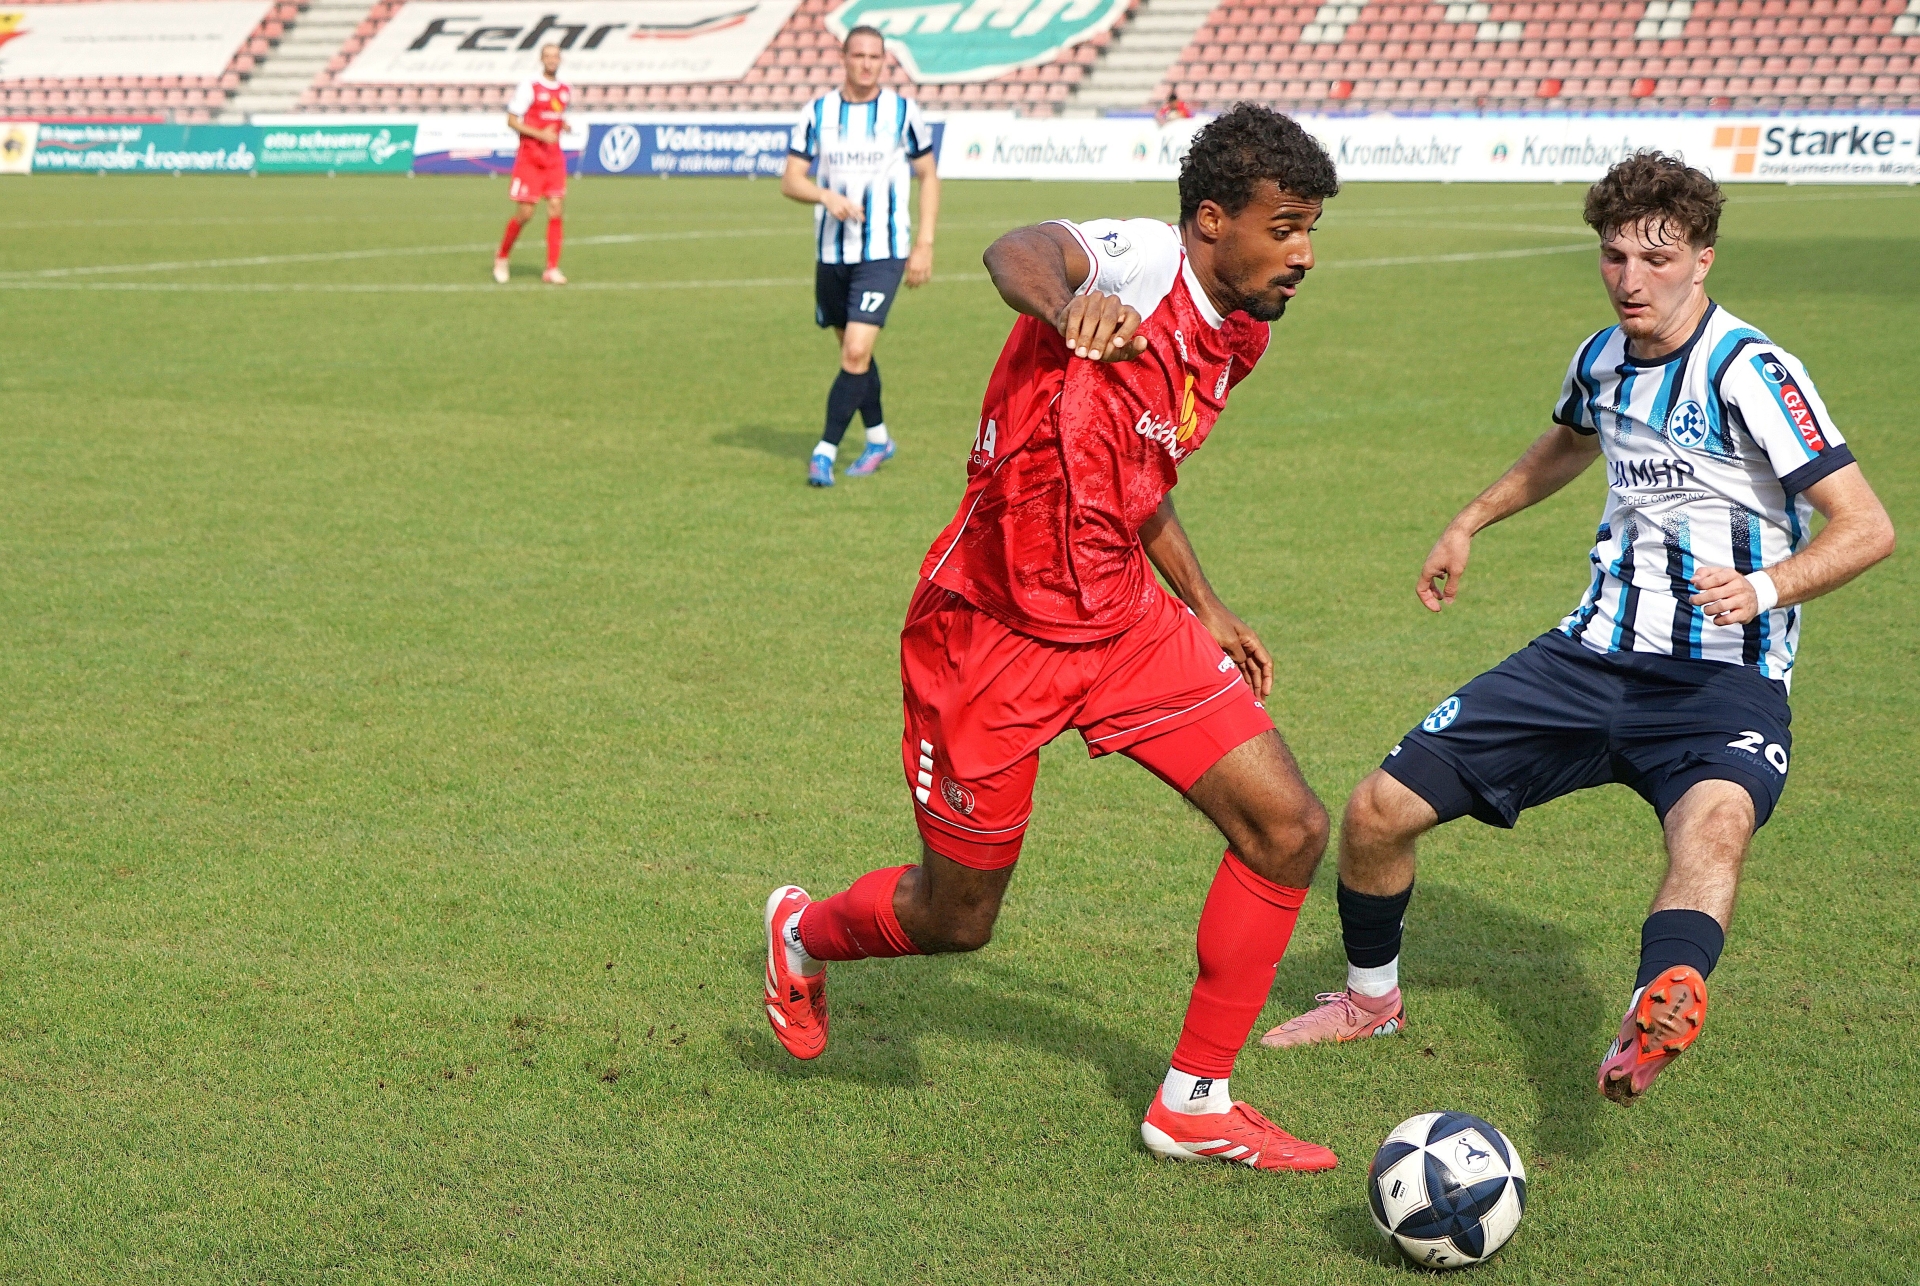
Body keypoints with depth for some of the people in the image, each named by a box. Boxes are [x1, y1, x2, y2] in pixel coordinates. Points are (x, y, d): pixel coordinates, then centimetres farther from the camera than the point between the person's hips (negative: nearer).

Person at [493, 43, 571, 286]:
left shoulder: (566, 90, 10)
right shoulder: (528, 87, -8)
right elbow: (511, 120, -8)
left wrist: (563, 124, 5)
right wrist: (539, 134, -20)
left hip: (554, 158, 5)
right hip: (529, 156, -5)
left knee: (555, 209, -6)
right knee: (524, 213, -4)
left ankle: (552, 269, -4)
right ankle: (502, 257, 20)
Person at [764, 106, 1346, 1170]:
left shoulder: (1235, 335, 6)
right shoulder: (1144, 259, -20)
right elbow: (1017, 251, -45)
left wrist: (1205, 609, 20)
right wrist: (1069, 303, -67)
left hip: (1125, 623, 8)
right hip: (991, 634, -7)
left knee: (1290, 829, -5)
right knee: (955, 919, 7)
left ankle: (1194, 1103, 9)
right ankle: (804, 933, 43)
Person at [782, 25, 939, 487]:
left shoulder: (903, 112, -3)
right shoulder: (818, 112, 1)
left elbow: (928, 177, 6)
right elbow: (791, 179, 0)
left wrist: (924, 244, -1)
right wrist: (825, 196, -21)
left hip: (883, 253, -3)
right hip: (831, 253, 3)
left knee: (857, 352, -16)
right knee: (852, 349, 16)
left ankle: (825, 451, -10)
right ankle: (878, 439, 35)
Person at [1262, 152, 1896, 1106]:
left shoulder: (1747, 372, -15)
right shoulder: (1602, 360, 7)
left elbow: (1867, 527, -19)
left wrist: (1766, 586, -36)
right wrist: (1470, 523, 36)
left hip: (1721, 683, -6)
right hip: (1593, 658, 6)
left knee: (1714, 821, -41)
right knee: (1377, 810, 2)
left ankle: (1650, 1028, -67)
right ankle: (1371, 1000, 29)